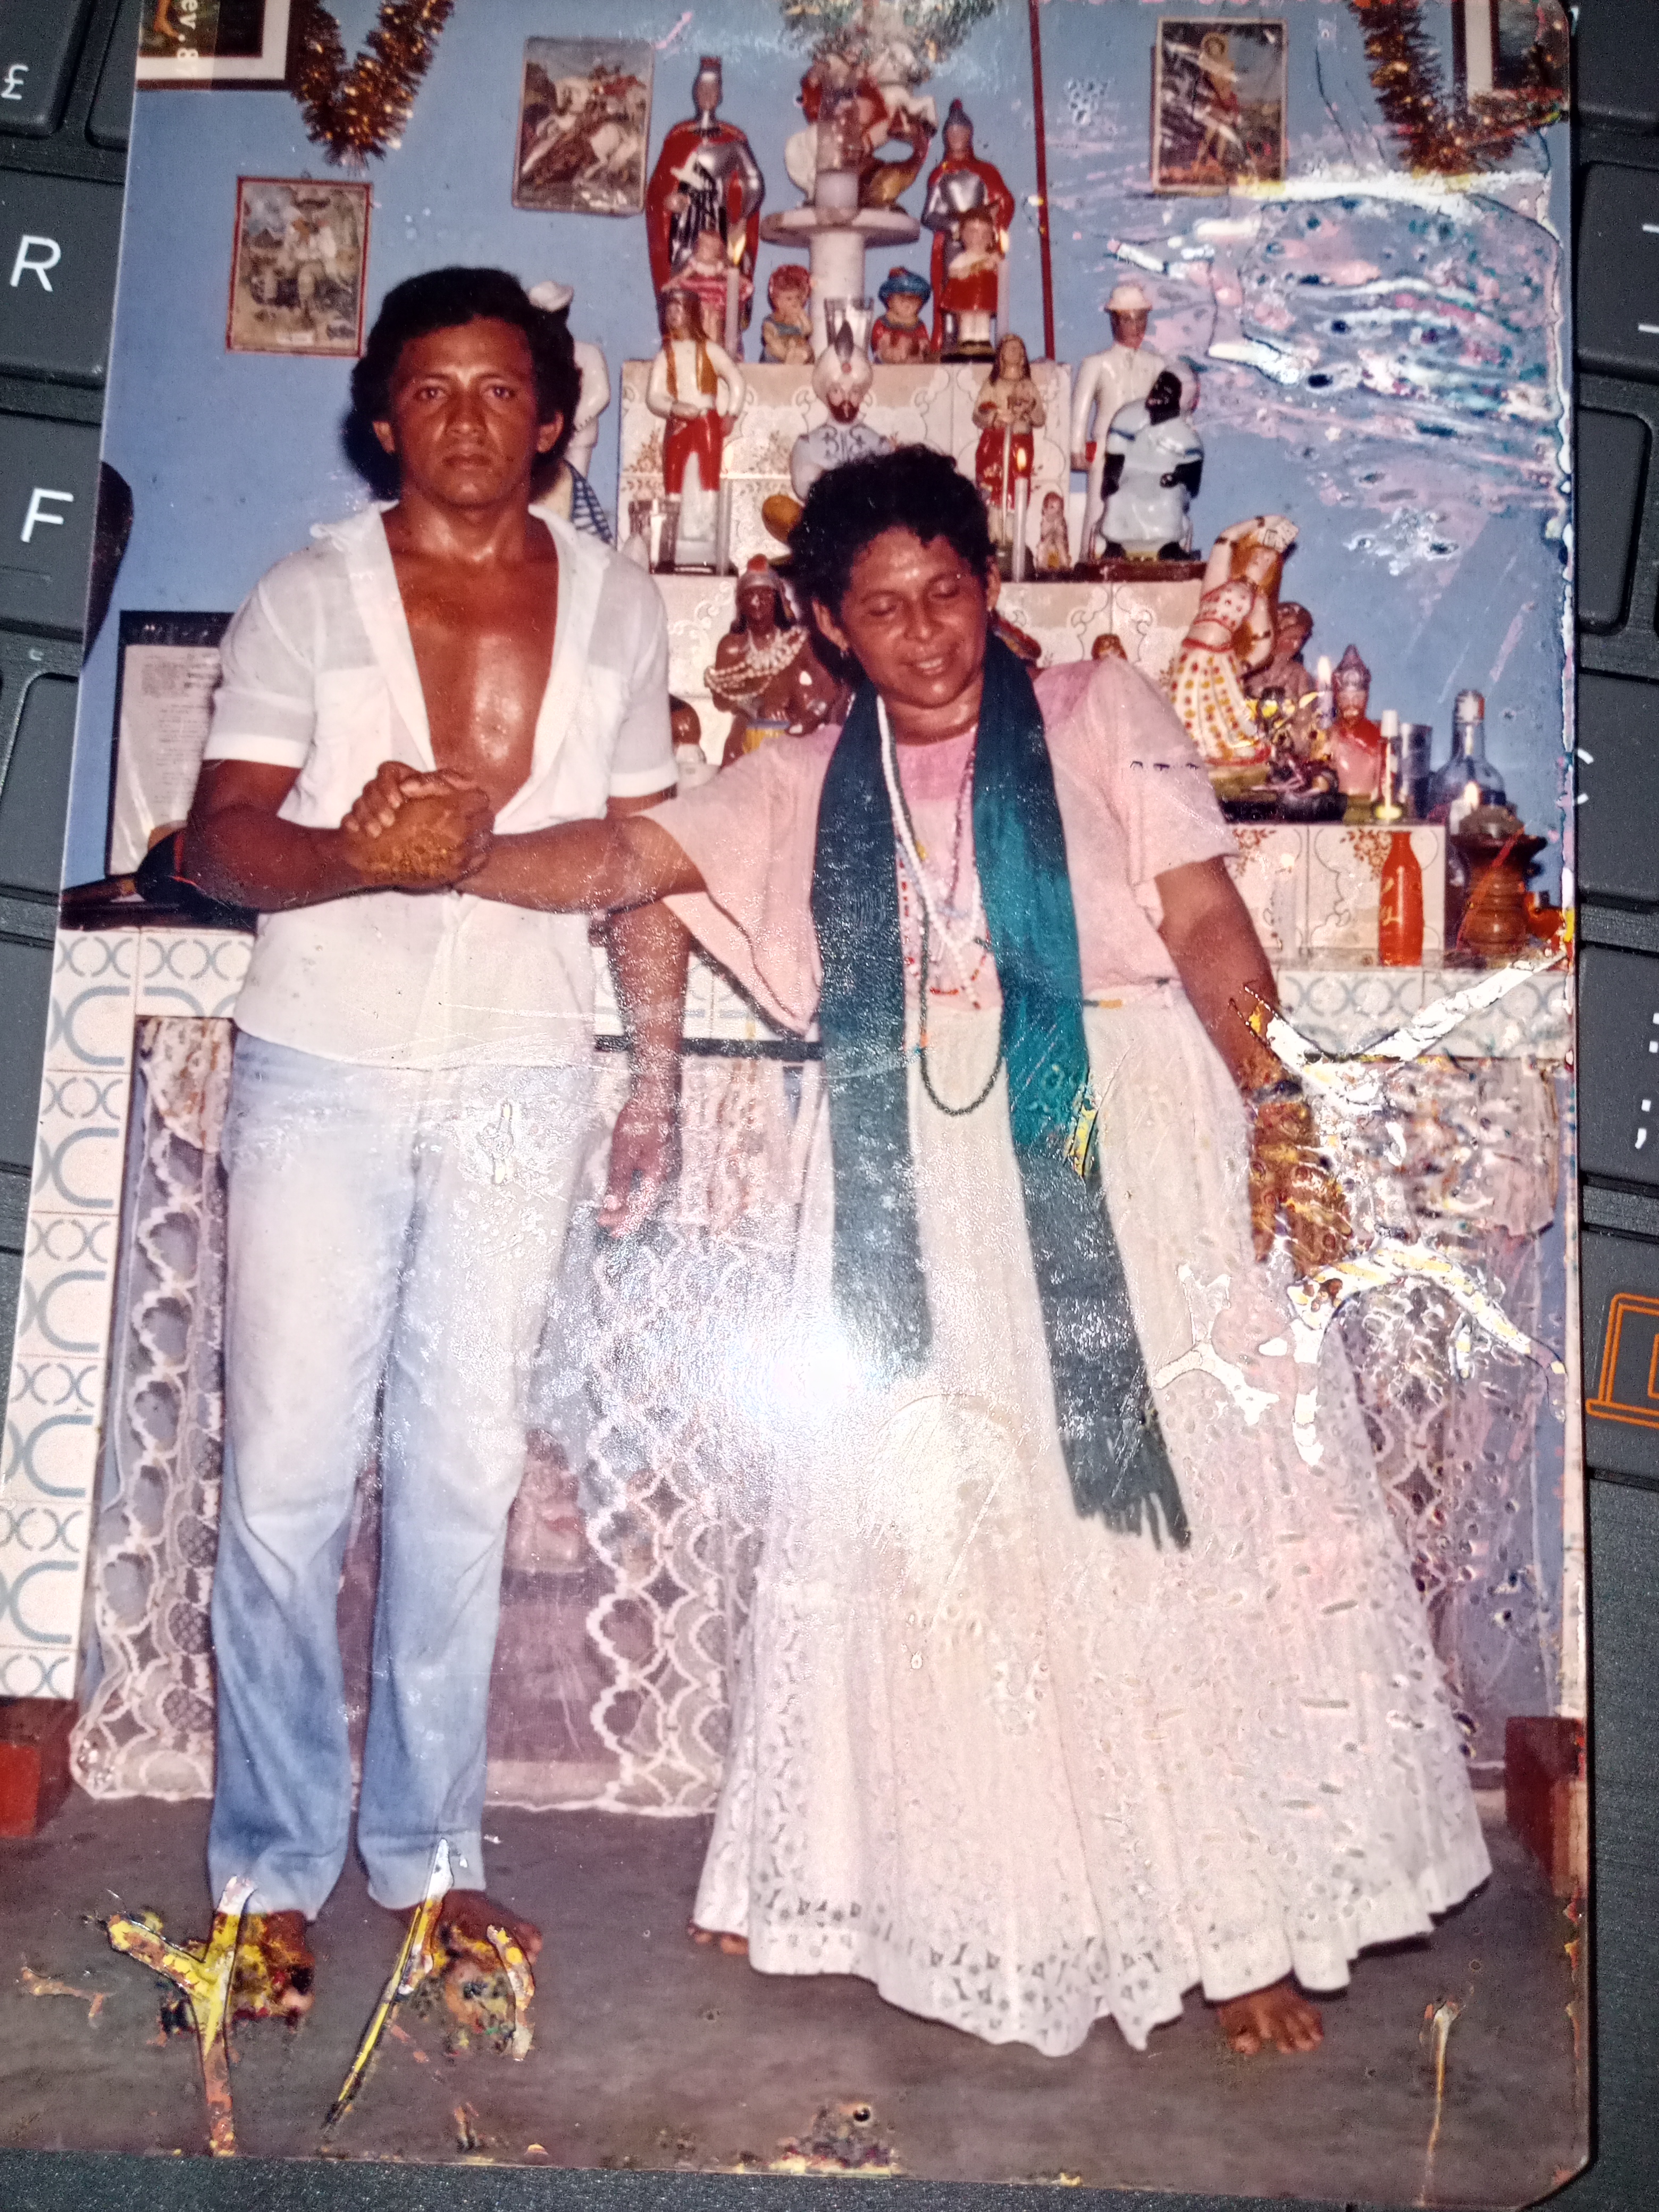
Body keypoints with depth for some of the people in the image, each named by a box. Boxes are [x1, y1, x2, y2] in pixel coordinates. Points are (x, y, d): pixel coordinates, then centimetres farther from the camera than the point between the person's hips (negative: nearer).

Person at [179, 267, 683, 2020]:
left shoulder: (615, 608, 9)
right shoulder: (306, 598, 3)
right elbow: (220, 838, -4)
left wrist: (657, 1064, 7)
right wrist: (358, 854, -24)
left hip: (520, 1084, 2)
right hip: (322, 1073, -1)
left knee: (462, 1470, 7)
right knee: (287, 1472, 0)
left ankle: (427, 1848, 22)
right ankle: (273, 1866, 16)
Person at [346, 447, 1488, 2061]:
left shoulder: (1100, 713, 8)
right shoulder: (808, 785, 15)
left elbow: (1204, 922, 0)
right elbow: (622, 859, 6)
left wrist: (1271, 1094, -15)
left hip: (1124, 1157, -2)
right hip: (917, 1189, 3)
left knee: (1174, 1511, -2)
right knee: (921, 1526, 6)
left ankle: (1241, 1918, 11)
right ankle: (886, 1889, 22)